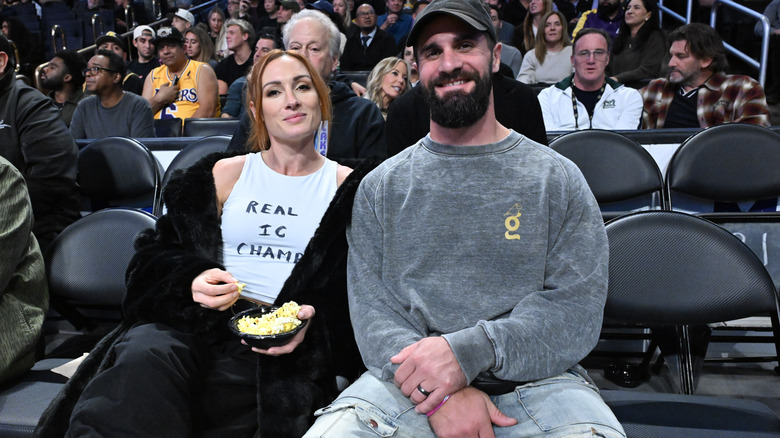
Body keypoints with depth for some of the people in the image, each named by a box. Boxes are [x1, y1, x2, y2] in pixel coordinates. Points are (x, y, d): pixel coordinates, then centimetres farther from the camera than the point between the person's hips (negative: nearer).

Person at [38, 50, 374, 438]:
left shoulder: (347, 186, 12)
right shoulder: (225, 173, 18)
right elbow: (157, 253, 14)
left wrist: (311, 322, -17)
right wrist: (193, 279, -9)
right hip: (199, 320, 3)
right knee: (146, 354, -34)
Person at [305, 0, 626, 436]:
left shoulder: (559, 180, 6)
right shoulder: (381, 187, 10)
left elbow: (578, 309, -2)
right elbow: (371, 308, 2)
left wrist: (466, 351, -18)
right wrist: (442, 394, -16)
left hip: (538, 381, 0)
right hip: (407, 384, 1)